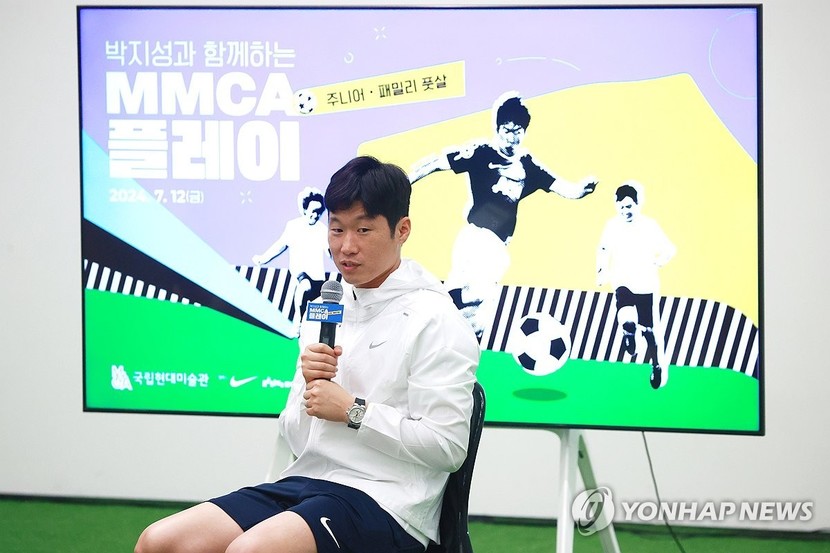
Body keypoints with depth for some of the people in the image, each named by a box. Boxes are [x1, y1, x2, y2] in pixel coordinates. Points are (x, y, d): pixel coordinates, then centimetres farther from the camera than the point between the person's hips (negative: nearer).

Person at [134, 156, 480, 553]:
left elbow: (447, 446, -12)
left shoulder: (435, 320, -4)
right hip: (305, 482, 7)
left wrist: (352, 411, -11)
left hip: (384, 503, -7)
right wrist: (309, 392, -3)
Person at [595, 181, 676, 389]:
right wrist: (601, 271, 5)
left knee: (650, 329, 4)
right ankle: (629, 332, 6)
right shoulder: (612, 226, 0)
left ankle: (658, 365, 23)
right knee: (626, 317, -28)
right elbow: (603, 249, 16)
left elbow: (669, 250, 3)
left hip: (646, 285, -1)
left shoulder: (650, 226, -6)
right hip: (622, 283, 1)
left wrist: (655, 264, -9)